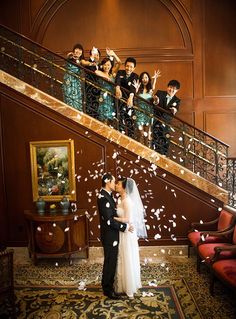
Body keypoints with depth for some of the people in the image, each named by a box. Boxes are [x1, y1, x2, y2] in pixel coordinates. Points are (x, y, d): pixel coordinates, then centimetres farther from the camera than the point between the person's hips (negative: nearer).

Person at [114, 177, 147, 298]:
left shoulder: (127, 201, -21)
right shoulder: (122, 199, 7)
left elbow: (128, 219, -25)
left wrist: (113, 218, -20)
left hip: (127, 234, -9)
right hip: (123, 233, 9)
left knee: (127, 260, 5)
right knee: (123, 259, 19)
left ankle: (130, 287, 20)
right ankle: (126, 284, 34)